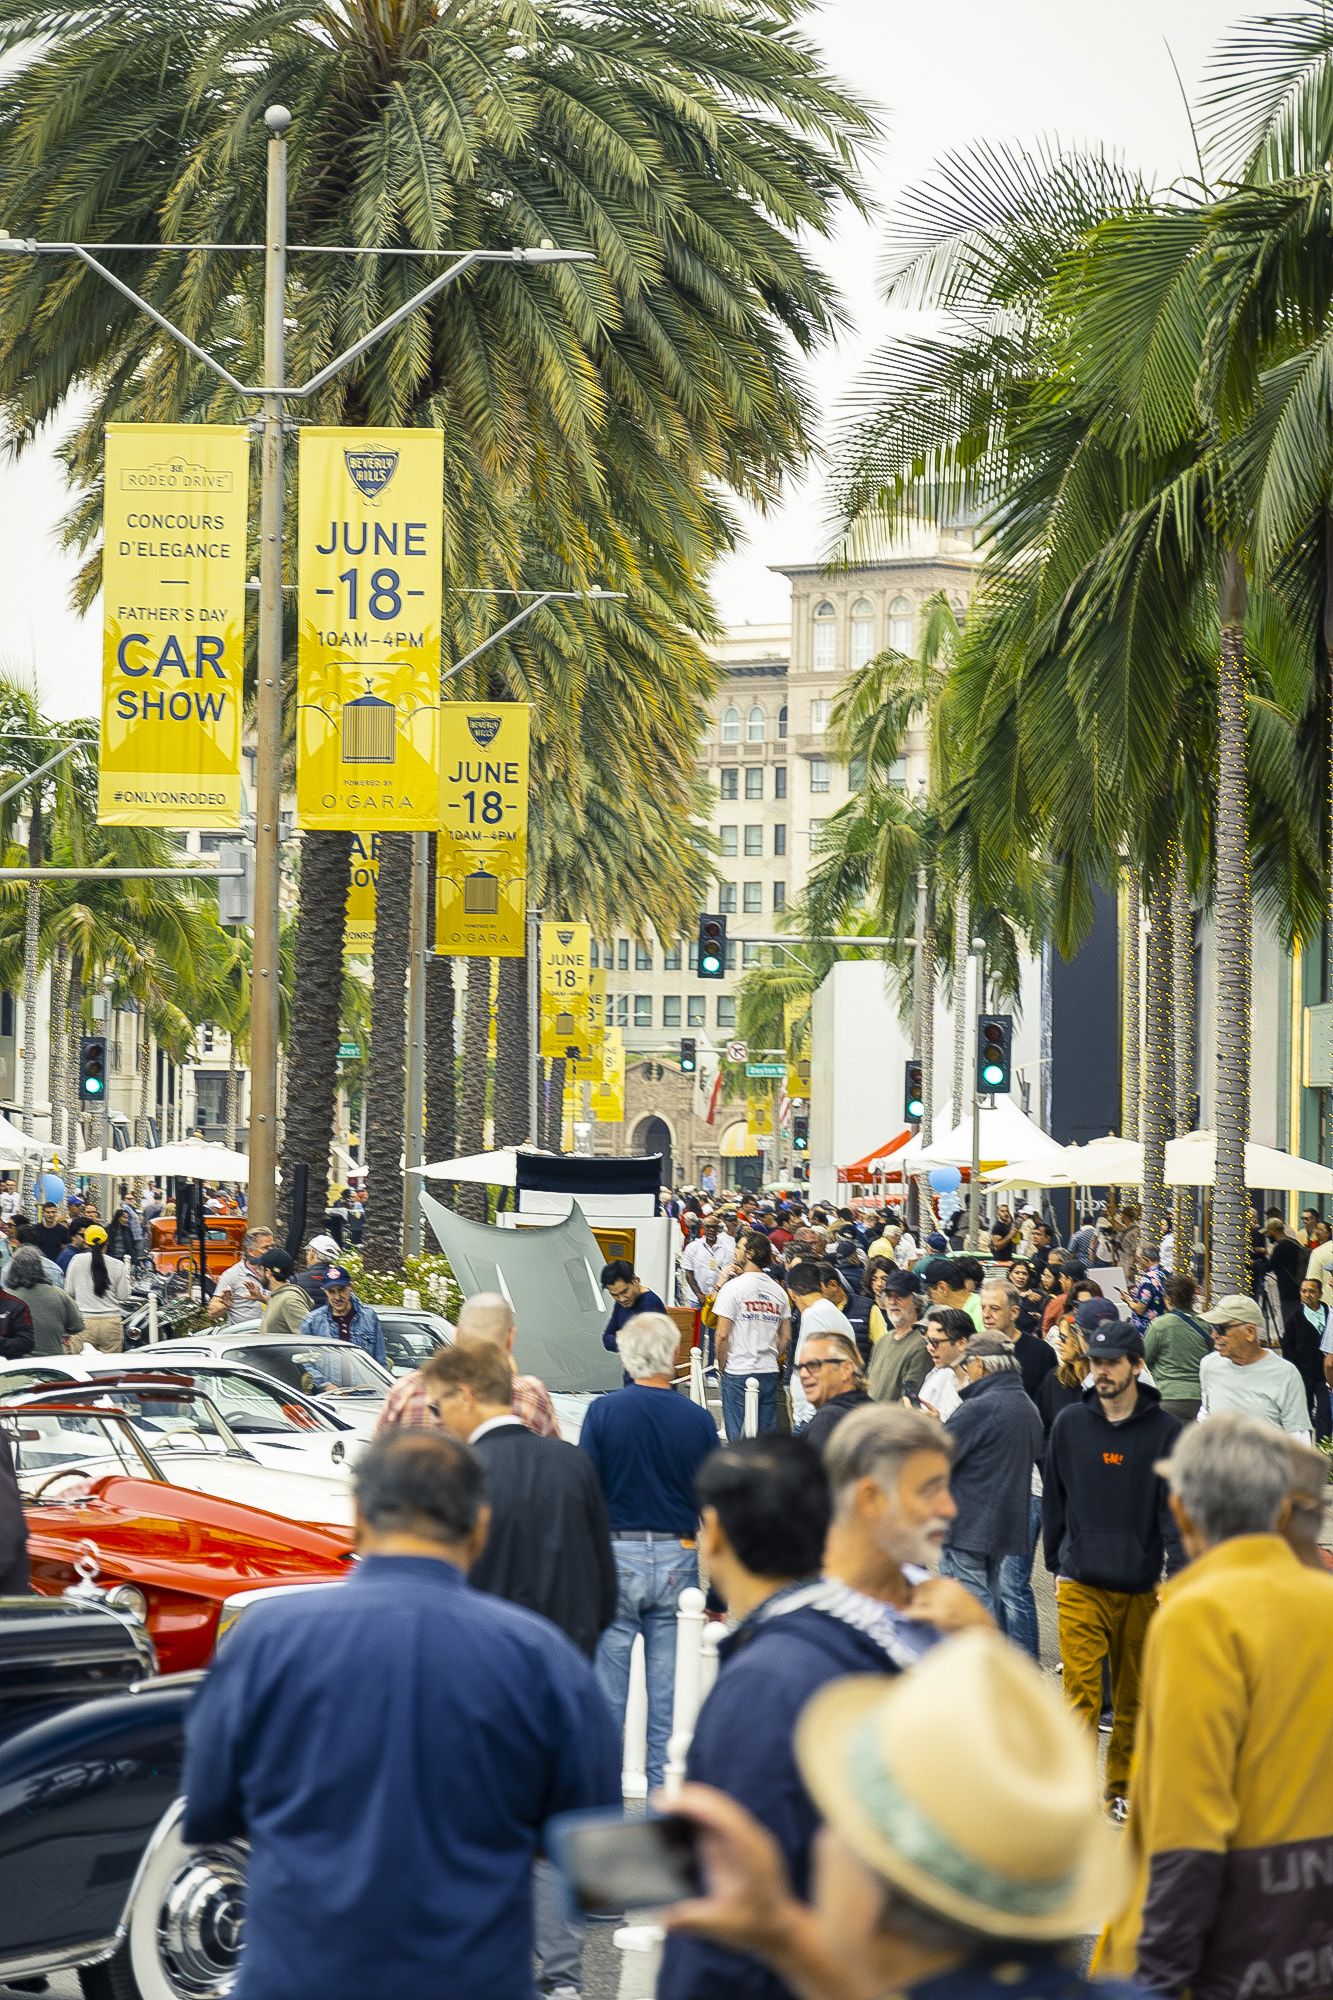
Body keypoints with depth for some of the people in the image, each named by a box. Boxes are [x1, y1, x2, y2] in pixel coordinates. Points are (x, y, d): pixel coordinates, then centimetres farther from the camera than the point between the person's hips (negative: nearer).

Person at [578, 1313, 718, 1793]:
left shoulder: (605, 1411, -7)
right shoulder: (698, 1420, -2)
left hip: (615, 1555, -2)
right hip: (677, 1558, 2)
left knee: (606, 1686, 5)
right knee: (669, 1691, 7)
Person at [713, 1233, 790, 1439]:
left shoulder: (733, 1287, -9)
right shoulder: (778, 1290, 7)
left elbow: (722, 1335, -11)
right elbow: (786, 1337, 9)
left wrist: (721, 1366, 1)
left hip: (738, 1374, -5)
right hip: (769, 1372, 5)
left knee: (738, 1436, -1)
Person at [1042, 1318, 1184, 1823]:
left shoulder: (1163, 1430, -1)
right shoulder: (1070, 1424, 3)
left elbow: (1175, 1508, -5)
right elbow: (1054, 1498, 11)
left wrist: (1175, 1574, -15)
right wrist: (1057, 1563, 12)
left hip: (1141, 1586, 0)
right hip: (1081, 1584, 0)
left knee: (1133, 1698, 9)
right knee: (1081, 1691, -9)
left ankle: (1122, 1789, 22)